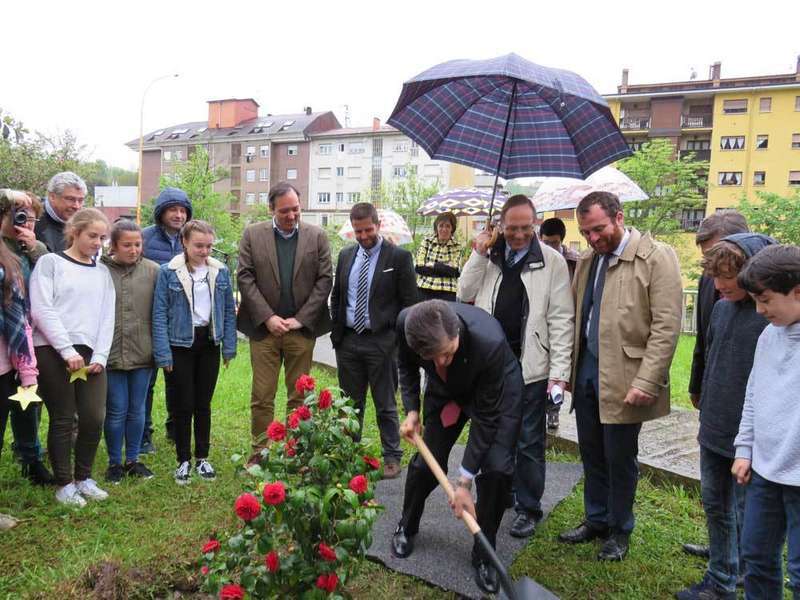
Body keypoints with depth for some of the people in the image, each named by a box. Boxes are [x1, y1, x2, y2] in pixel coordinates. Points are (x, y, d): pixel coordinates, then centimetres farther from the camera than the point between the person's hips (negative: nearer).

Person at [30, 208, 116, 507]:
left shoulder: (102, 272, 15)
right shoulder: (50, 262, 1)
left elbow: (107, 317, 9)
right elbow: (42, 310, -8)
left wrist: (100, 356, -3)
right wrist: (68, 350, -14)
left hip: (90, 354, 4)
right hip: (52, 352, -4)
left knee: (95, 418, -1)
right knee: (63, 420, 2)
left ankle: (83, 477, 19)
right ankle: (64, 483, 17)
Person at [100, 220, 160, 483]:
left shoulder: (153, 271, -2)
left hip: (143, 353, 2)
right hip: (110, 353, -2)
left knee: (137, 410, 14)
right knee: (116, 411, 8)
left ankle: (132, 459, 30)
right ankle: (114, 462, 25)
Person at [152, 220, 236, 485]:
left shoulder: (220, 271, 0)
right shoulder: (168, 272, -8)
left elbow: (229, 310, 5)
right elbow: (160, 314, -8)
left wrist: (229, 346, 1)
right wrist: (163, 353, -12)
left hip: (209, 343, 3)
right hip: (181, 344, -2)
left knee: (204, 404, 12)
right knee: (184, 405, 6)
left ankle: (202, 458, 25)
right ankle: (183, 460, 20)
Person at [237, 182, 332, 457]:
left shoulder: (317, 236, 3)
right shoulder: (252, 234, 3)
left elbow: (325, 279, 0)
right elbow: (245, 277, -1)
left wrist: (301, 319, -7)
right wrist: (267, 317, -9)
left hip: (302, 328, 0)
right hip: (264, 327, 0)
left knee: (299, 397, 8)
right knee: (261, 397, 4)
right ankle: (260, 453, 17)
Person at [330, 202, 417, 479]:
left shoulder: (399, 257, -7)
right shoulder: (346, 255, 9)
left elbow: (409, 303, -6)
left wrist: (397, 338, -9)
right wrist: (336, 331, 7)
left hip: (381, 342, -4)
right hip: (347, 340, 5)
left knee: (386, 405, 7)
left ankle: (392, 457, 20)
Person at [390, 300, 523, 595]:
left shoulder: (490, 341, -43)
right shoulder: (407, 323, -32)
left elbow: (486, 417, -30)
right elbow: (406, 364, -5)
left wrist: (464, 480, -26)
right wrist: (411, 410, -14)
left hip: (498, 393, -3)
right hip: (445, 389, 3)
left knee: (496, 469, -15)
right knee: (425, 461, 5)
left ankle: (483, 554, 9)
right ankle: (406, 527, 34)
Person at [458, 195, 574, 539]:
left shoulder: (552, 262, -5)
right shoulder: (488, 257, 6)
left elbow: (561, 321, -7)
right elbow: (465, 295, 1)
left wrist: (559, 373, -13)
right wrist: (479, 255, -7)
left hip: (531, 368, -4)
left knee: (528, 443, 7)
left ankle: (528, 508, 23)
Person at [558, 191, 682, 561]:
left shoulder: (656, 257, -11)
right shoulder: (587, 260, 10)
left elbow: (666, 326, -15)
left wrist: (647, 381, -19)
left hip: (622, 376, -6)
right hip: (585, 371, 6)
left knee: (619, 458, 8)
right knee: (591, 453, 16)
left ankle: (619, 530, 28)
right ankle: (596, 520, 35)